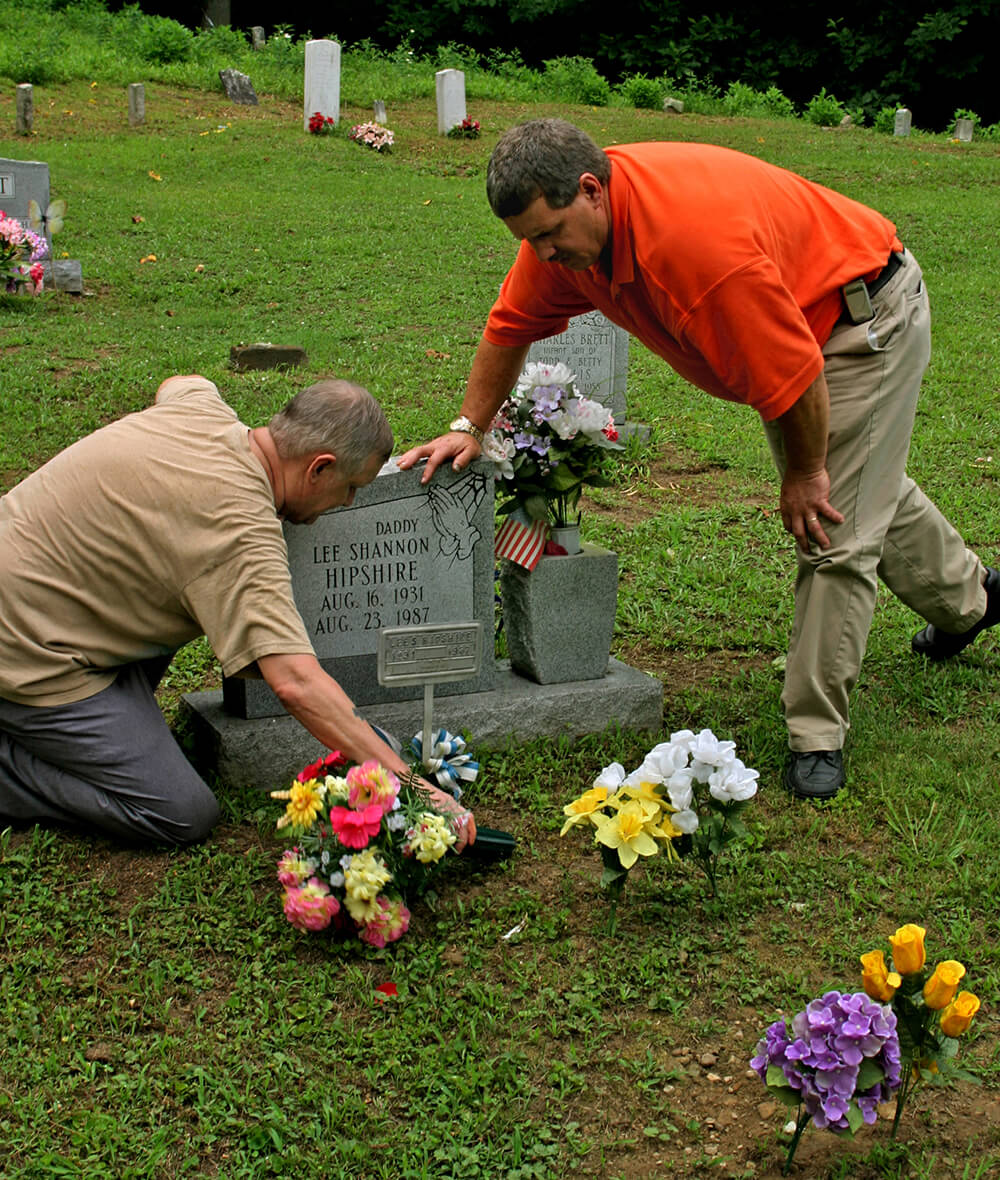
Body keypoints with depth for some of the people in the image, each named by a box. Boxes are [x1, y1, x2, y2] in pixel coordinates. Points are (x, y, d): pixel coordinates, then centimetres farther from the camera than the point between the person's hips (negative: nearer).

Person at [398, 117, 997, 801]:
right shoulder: (565, 222, -17)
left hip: (868, 316, -9)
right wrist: (470, 428, -1)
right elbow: (512, 324, 0)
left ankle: (818, 736, 1)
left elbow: (794, 369, -34)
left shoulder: (700, 237, -43)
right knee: (867, 482, 27)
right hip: (795, 322, 9)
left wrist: (806, 474, -20)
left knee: (837, 529, -10)